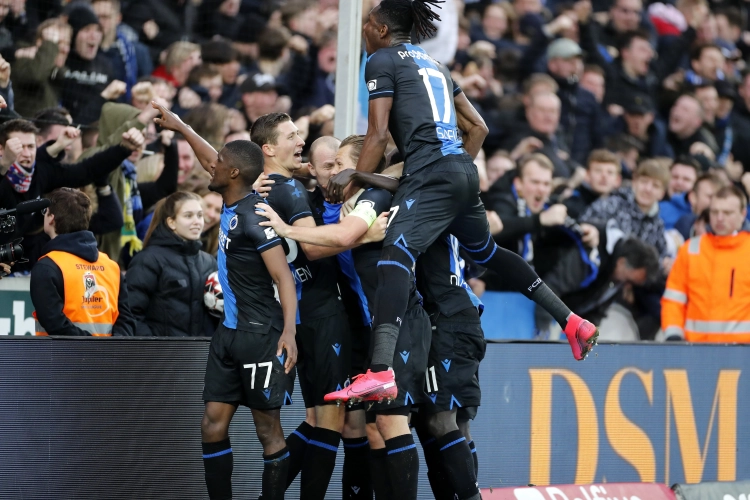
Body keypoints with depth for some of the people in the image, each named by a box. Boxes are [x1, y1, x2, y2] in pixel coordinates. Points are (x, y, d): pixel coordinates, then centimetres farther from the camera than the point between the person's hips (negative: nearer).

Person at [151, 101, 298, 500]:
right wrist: (179, 127, 38)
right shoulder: (232, 205, 9)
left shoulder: (254, 216, -16)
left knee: (268, 429, -3)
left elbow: (283, 277, -21)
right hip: (230, 332, 9)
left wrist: (288, 331, -30)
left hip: (260, 335, -9)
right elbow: (212, 163, 30)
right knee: (213, 425, 5)